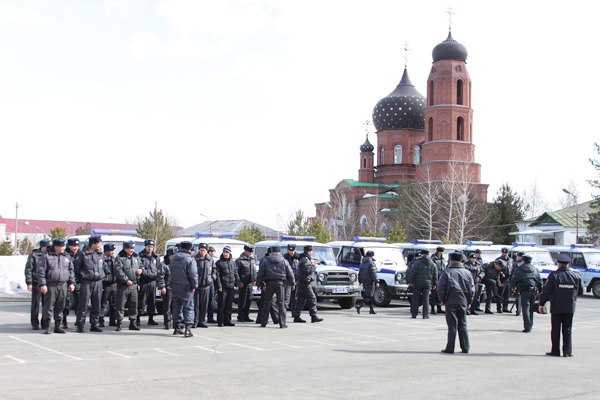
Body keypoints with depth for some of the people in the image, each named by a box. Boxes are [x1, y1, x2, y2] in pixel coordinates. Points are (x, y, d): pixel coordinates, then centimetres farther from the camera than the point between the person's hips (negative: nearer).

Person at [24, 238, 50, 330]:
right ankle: (35, 324, 9)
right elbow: (28, 270, -2)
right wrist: (29, 283, -9)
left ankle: (45, 323, 12)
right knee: (35, 304, 2)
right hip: (37, 283, -4)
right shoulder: (33, 256, -1)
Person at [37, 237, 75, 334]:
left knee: (60, 307, 7)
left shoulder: (66, 257, 13)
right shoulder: (46, 256, -2)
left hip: (63, 285, 4)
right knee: (49, 306, -3)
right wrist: (42, 284, -12)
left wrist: (71, 282, 11)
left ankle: (57, 326, 15)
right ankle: (47, 326, 4)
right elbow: (40, 271, -5)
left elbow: (71, 270, 19)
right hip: (50, 285, -4)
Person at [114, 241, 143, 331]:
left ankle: (132, 323, 16)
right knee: (121, 305, -1)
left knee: (134, 304, 8)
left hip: (134, 285, 5)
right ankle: (119, 323, 6)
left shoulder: (136, 257, 13)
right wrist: (126, 280, -20)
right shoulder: (119, 258, -5)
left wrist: (141, 270, 2)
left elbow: (141, 265, 26)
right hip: (123, 285, -5)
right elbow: (118, 271, -15)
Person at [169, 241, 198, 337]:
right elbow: (193, 275, -18)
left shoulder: (173, 258, 10)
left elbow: (170, 271, 16)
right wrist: (194, 286, -7)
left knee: (177, 307, 15)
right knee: (188, 307, -1)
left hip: (175, 286, 7)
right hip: (186, 288, -7)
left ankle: (177, 328, 22)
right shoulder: (190, 259, -14)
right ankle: (188, 329, -9)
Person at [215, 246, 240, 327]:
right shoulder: (219, 262, -1)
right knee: (221, 304, -3)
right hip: (223, 287, -5)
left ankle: (227, 320, 14)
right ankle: (220, 321, 3)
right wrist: (219, 286, -11)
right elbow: (217, 275, -5)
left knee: (229, 305, 8)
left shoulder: (232, 262, 14)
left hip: (231, 286, 5)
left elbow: (235, 273, 20)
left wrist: (237, 283, 10)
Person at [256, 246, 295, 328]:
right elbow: (290, 274, 7)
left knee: (266, 303, 8)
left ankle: (263, 322, 9)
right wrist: (293, 284, 17)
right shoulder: (284, 262, 6)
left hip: (269, 284, 1)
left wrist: (261, 284, 10)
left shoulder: (265, 261, 6)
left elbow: (260, 274, 4)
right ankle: (282, 323, -1)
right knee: (281, 304, 1)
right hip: (280, 283, 0)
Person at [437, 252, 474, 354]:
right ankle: (465, 347, 12)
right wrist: (469, 301, 18)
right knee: (462, 325, 12)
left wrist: (442, 299, 7)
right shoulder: (467, 273, 7)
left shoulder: (447, 272, -4)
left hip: (450, 302, -3)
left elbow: (441, 288, -7)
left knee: (452, 325, -1)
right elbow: (472, 288, 9)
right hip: (463, 302, 3)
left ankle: (450, 348, -1)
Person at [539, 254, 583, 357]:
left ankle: (555, 351, 9)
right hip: (570, 308, 3)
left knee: (556, 330, 6)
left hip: (556, 307, -2)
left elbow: (546, 291, -10)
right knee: (567, 330, 10)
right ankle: (567, 351, 6)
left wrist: (541, 303, -2)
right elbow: (581, 291, 10)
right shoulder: (575, 276, 1)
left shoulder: (554, 275, -9)